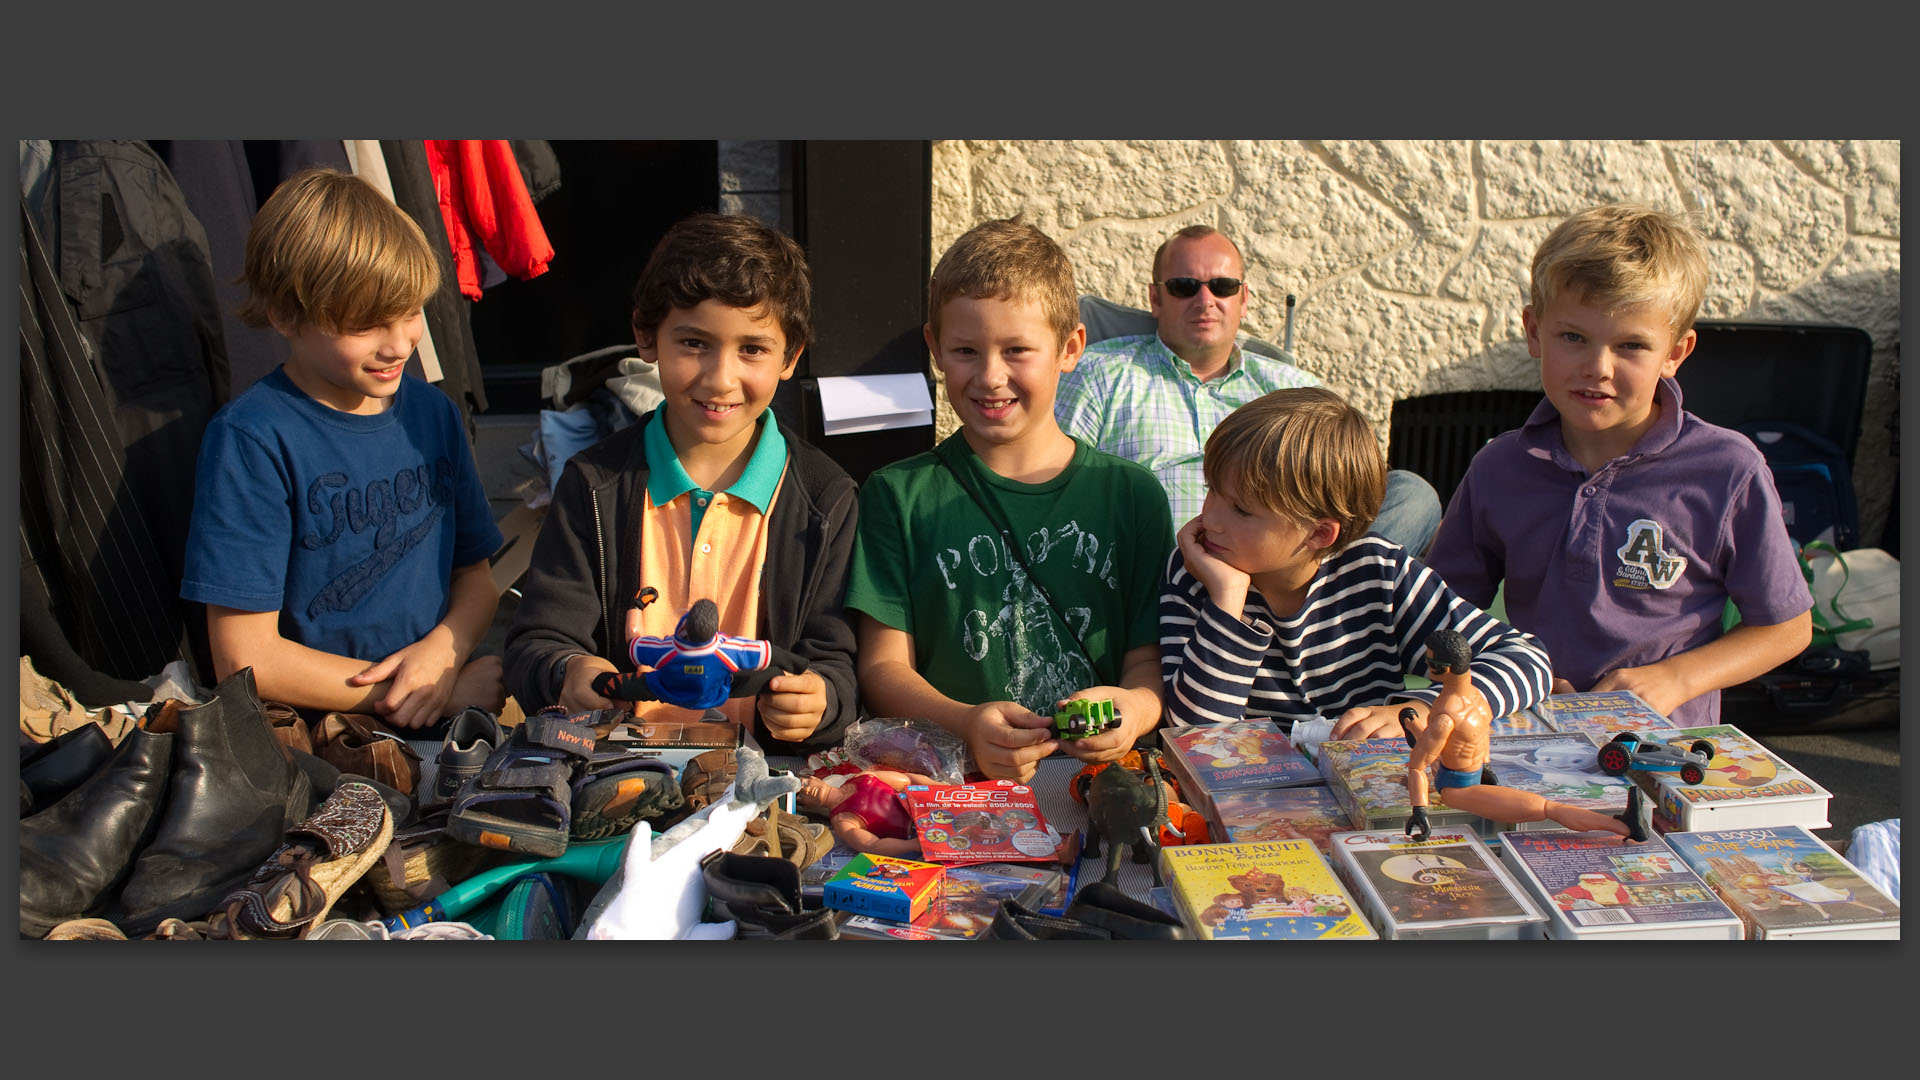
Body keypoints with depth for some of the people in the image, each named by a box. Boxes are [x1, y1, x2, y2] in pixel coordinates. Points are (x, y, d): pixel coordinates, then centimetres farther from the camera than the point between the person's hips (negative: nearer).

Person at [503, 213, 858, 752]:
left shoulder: (825, 498, 2)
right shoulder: (596, 484, 4)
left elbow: (835, 662, 2)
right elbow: (537, 644, 2)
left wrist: (817, 699, -22)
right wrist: (567, 676, -22)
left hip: (766, 775, 1)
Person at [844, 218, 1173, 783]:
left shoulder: (1132, 494, 7)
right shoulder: (898, 497, 4)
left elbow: (1151, 658, 6)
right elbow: (883, 666, 1)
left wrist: (1136, 707, -18)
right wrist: (967, 724, -19)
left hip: (1096, 778, 3)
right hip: (949, 777, -3)